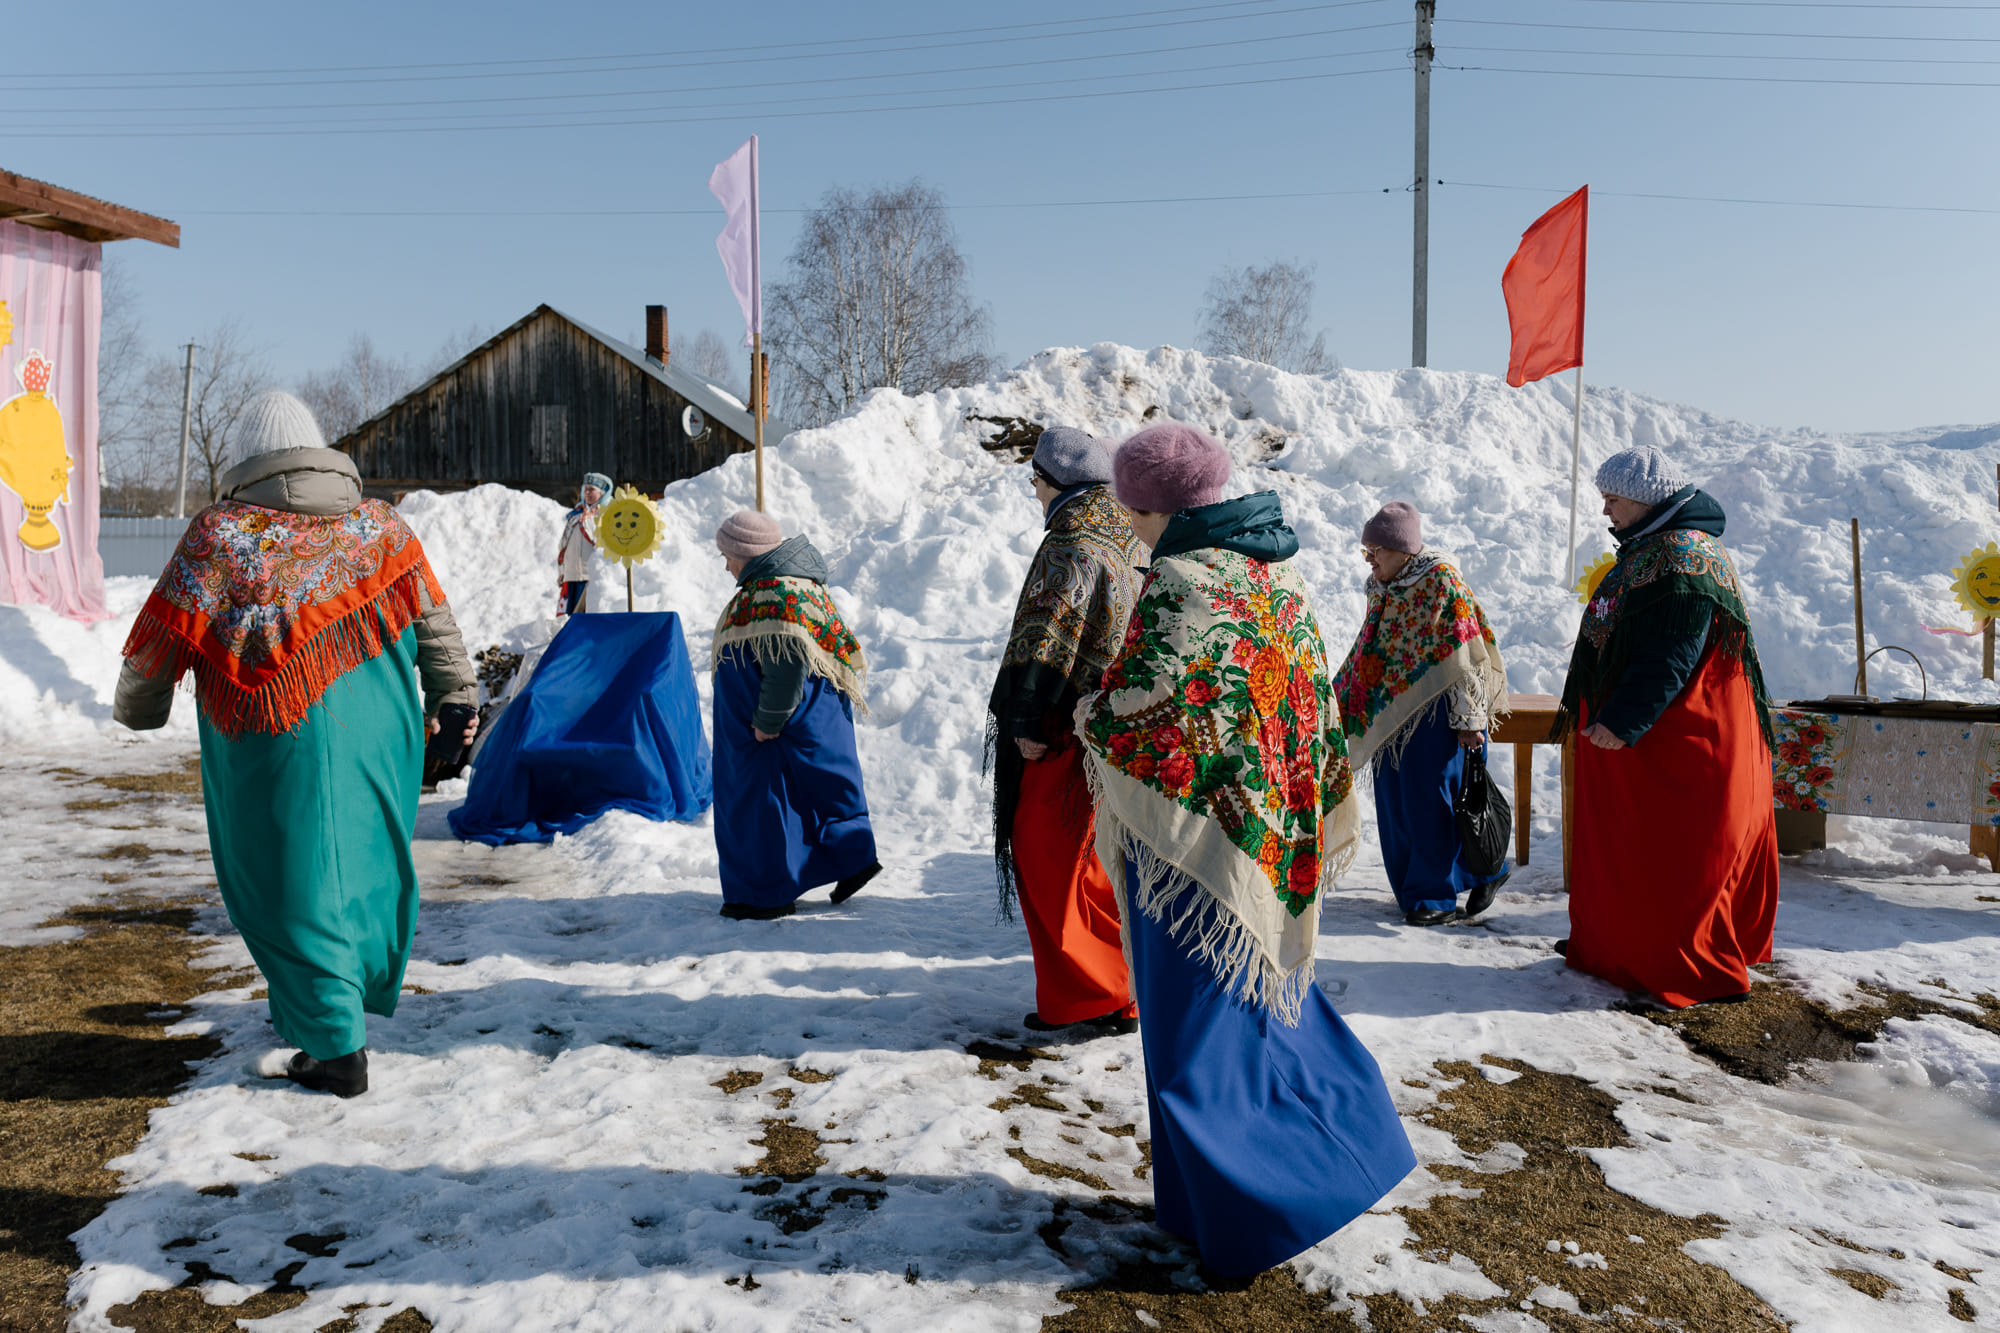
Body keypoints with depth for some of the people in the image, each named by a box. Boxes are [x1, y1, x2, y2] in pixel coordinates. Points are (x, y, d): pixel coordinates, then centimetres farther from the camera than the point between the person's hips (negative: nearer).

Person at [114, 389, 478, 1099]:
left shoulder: (218, 531, -3)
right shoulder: (380, 524, 7)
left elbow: (163, 635, 1)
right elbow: (434, 624, 8)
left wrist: (137, 707, 17)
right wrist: (455, 697, 16)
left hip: (277, 746, -4)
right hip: (377, 738, 4)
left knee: (293, 883, 5)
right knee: (364, 862, 18)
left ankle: (337, 1047, 6)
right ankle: (352, 999, 36)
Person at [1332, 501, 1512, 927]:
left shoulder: (1441, 582, -13)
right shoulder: (1382, 585, 10)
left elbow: (1464, 656, -14)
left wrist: (1469, 719, -16)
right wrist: (1345, 700, 23)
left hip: (1434, 712, -8)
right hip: (1392, 709, 8)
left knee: (1431, 800, -3)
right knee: (1396, 800, 10)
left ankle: (1433, 895, 10)